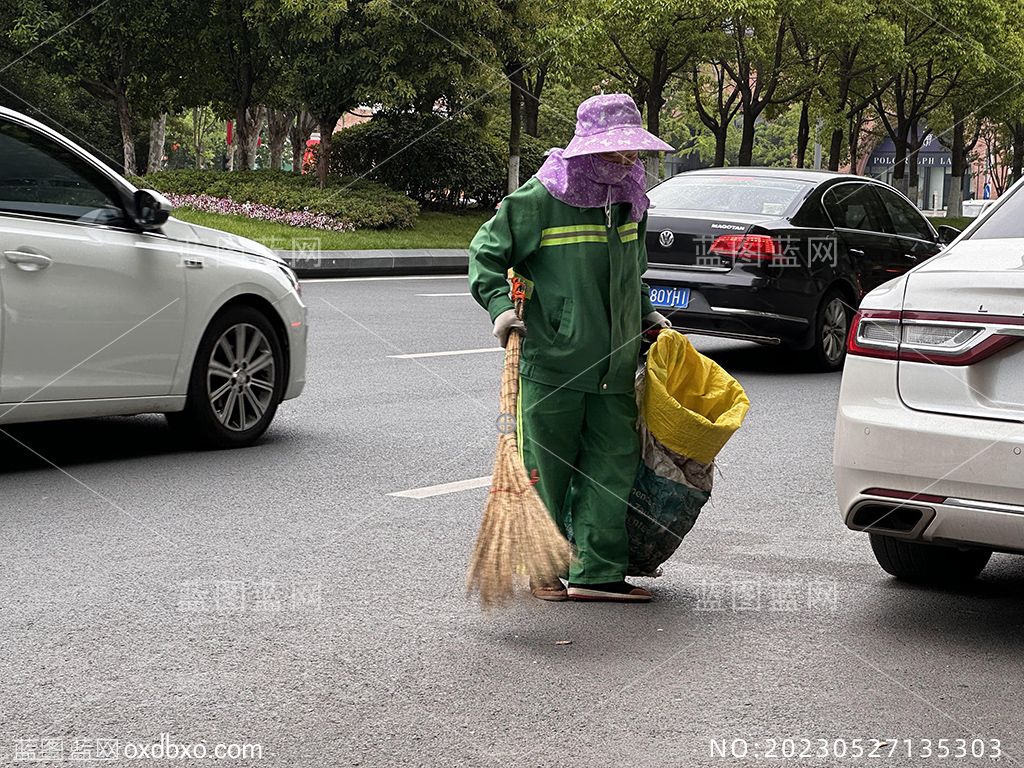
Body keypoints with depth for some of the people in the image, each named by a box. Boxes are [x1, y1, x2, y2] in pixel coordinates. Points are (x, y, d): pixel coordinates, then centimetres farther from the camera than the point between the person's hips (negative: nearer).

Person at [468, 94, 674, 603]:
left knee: (614, 466, 3)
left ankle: (597, 572, 9)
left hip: (613, 370, 6)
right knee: (547, 467, 3)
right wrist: (499, 306, -15)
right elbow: (486, 252, -3)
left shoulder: (630, 202, 12)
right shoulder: (540, 199, -10)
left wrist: (647, 316, 21)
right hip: (551, 365, -6)